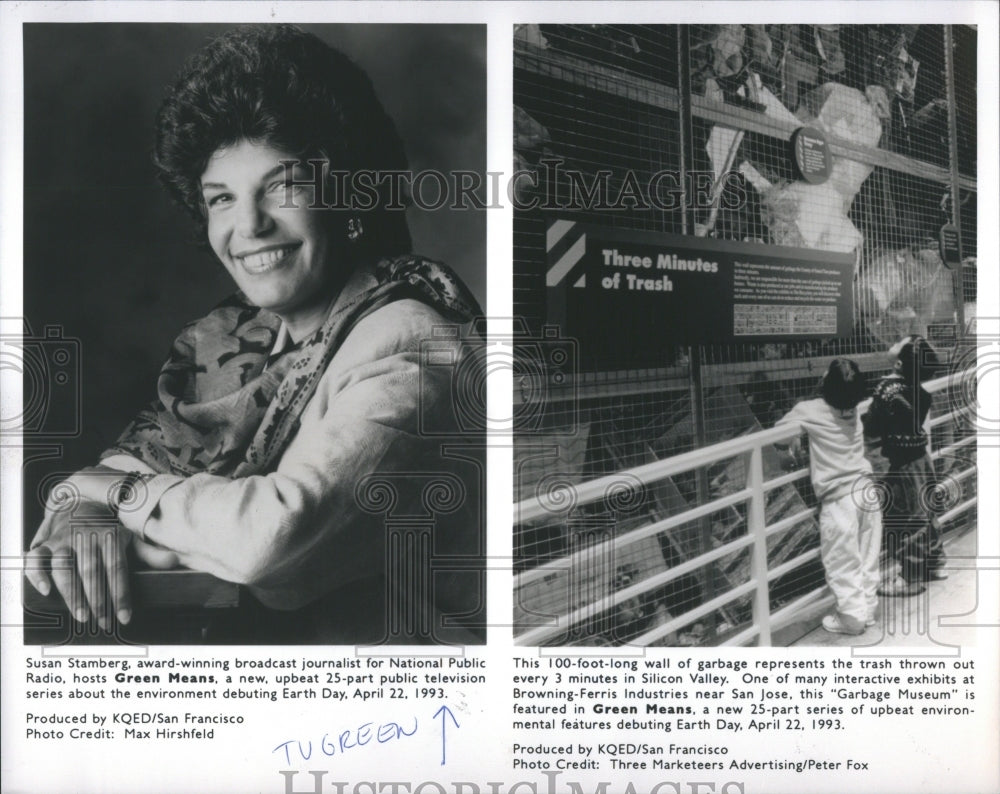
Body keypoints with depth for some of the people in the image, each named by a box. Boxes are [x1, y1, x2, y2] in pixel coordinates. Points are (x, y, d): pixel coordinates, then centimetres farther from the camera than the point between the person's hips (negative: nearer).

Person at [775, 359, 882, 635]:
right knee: (867, 559, 16)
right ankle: (867, 610, 27)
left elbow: (778, 429, -1)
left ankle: (852, 617, 14)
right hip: (866, 489, 5)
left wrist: (793, 443, 17)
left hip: (839, 500, -5)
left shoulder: (810, 411, -12)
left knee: (843, 565, 8)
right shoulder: (855, 411, 2)